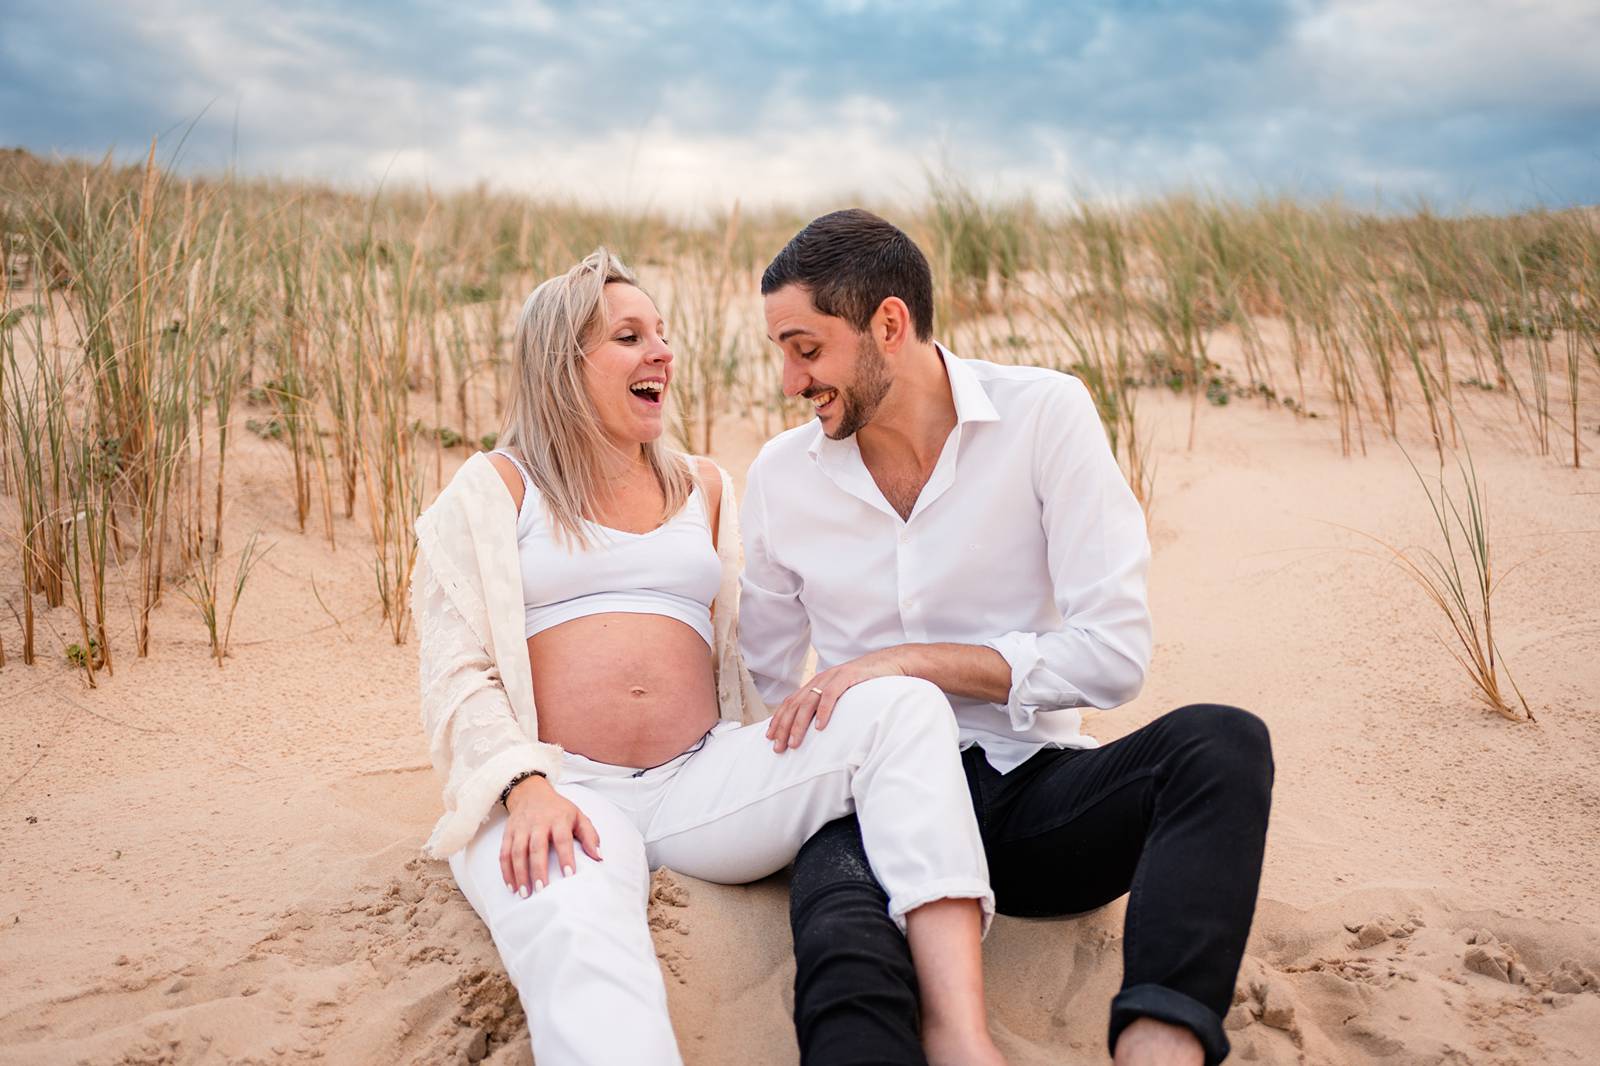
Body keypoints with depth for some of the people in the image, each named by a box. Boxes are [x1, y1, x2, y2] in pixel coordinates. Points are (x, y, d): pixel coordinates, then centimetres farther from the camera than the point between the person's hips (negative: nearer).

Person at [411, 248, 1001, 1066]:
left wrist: (800, 758, 0)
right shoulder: (493, 489, 10)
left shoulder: (703, 487, 22)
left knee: (904, 707, -21)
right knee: (578, 941, -39)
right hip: (557, 791, -3)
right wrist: (527, 785, -19)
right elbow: (459, 672, 0)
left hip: (702, 782, 4)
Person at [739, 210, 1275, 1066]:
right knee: (846, 970, -35)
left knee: (1221, 744, -31)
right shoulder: (780, 476, 5)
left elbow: (1115, 655, -11)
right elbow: (763, 688, 15)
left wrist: (911, 660, -15)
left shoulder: (1044, 414, -4)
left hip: (1032, 788, 0)